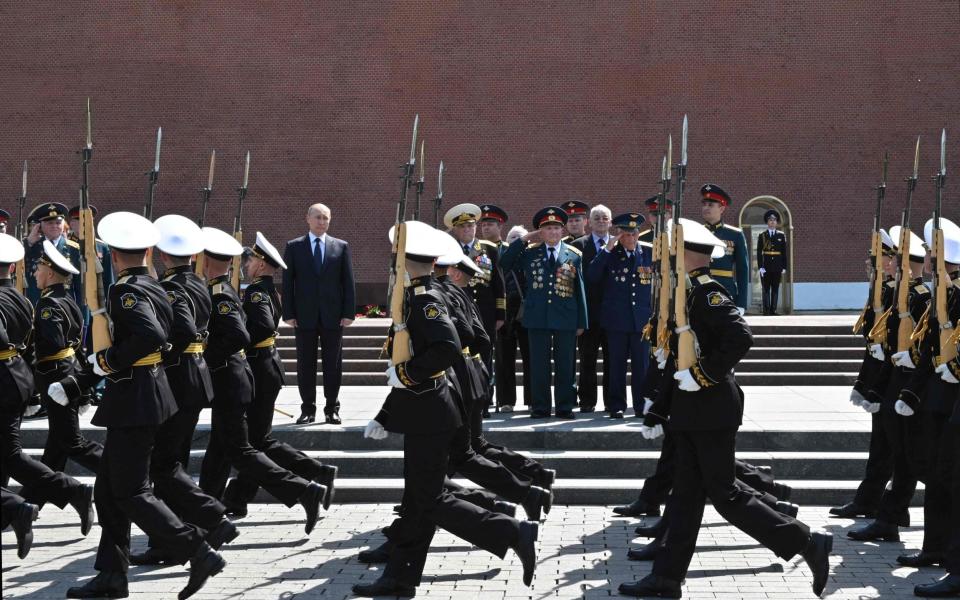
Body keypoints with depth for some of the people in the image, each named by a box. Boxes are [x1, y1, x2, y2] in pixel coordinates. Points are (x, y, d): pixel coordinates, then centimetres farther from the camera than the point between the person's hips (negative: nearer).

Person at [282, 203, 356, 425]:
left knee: (333, 364, 4)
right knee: (306, 364, 3)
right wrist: (289, 313, -4)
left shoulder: (341, 247, 7)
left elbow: (348, 282, 5)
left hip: (333, 316, 0)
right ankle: (308, 409, 11)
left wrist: (348, 313, -3)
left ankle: (332, 409, 12)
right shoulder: (294, 247, 5)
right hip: (305, 316, 0)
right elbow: (287, 282, 3)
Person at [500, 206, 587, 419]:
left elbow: (579, 290, 5)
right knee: (539, 364, 3)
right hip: (537, 318, 0)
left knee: (565, 364, 5)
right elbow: (505, 263, 1)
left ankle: (565, 407, 12)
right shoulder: (530, 252, 6)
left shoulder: (574, 255, 5)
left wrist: (581, 322, 3)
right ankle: (540, 407, 10)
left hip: (565, 318, 0)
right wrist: (524, 240, -2)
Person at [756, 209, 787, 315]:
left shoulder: (781, 235, 8)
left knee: (775, 289, 3)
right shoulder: (762, 235, 3)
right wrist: (760, 267, -8)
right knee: (766, 289, -1)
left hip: (777, 266, 2)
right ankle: (766, 310, -1)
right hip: (765, 266, -2)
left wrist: (784, 267, 2)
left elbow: (784, 252, 8)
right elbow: (759, 252, 0)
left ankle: (773, 310, 5)